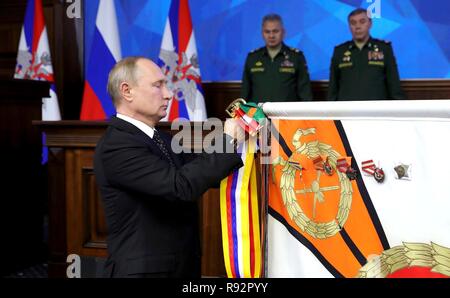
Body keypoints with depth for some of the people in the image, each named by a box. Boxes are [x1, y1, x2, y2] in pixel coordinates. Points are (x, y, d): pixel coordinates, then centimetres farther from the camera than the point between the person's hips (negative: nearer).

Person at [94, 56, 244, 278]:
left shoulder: (158, 138, 10)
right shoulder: (117, 145, -19)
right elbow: (182, 186, -28)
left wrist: (235, 143, -2)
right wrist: (228, 140, -18)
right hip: (143, 269, -8)